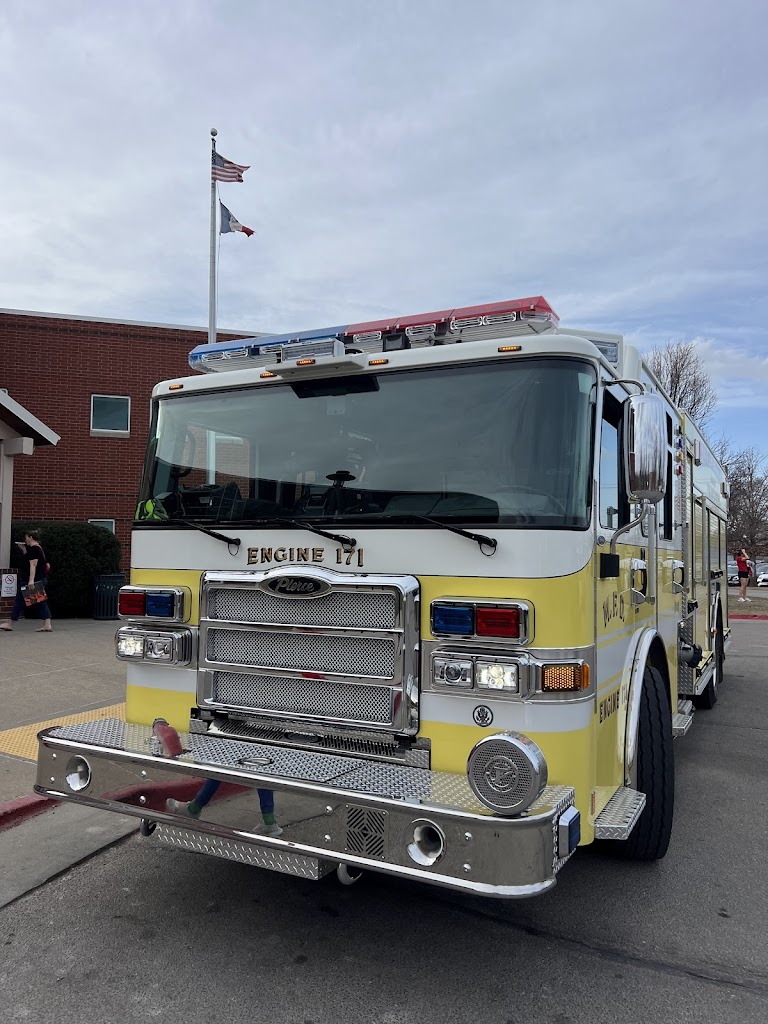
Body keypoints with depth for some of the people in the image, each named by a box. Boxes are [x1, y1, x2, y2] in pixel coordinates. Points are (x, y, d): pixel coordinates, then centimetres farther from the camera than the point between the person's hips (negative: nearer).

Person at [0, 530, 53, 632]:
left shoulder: (33, 549, -15)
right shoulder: (39, 548, 15)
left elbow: (33, 565, -23)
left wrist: (31, 580, -29)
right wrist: (23, 549, 18)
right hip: (41, 580, 10)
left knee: (19, 601, 2)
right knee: (41, 602, 5)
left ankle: (10, 624, 12)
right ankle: (47, 625, -1)